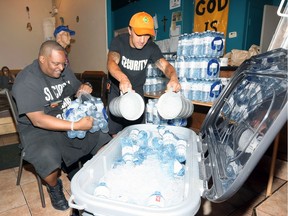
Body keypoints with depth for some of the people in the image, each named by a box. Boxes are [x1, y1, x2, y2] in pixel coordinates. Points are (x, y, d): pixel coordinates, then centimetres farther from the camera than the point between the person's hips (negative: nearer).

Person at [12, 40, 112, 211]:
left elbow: (77, 89, 17)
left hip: (72, 120, 5)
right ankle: (54, 188, 3)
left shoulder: (64, 70, 1)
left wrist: (83, 91, -10)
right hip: (39, 129, -5)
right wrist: (75, 126, -35)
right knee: (47, 157, -33)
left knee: (102, 138, -12)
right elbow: (37, 120, -27)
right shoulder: (26, 82, -18)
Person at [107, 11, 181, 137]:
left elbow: (165, 65, -24)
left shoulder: (151, 47, -12)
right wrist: (123, 78, -60)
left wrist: (173, 78, -49)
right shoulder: (119, 42, -19)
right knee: (116, 134, 7)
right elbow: (111, 62, -37)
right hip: (116, 92, -2)